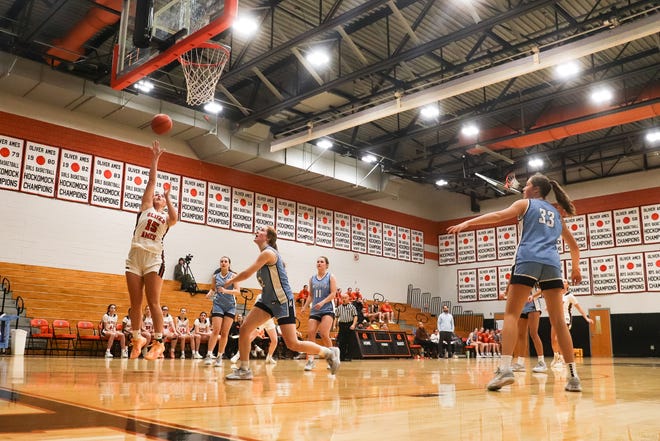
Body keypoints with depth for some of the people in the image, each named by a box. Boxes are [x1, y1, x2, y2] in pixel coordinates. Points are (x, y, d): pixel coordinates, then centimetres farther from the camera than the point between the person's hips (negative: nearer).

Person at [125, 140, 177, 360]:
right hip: (135, 256, 3)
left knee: (153, 302, -7)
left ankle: (159, 342, -3)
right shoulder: (146, 207, 14)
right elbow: (152, 181, 8)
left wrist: (168, 197, -6)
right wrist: (155, 158, 4)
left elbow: (175, 218, -16)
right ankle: (137, 339, 19)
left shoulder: (166, 217, 10)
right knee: (135, 304, 5)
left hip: (154, 259, -3)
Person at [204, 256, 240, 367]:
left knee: (225, 333, 1)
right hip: (218, 305, 0)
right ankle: (209, 355, -12)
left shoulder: (233, 275, -1)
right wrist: (210, 293, -4)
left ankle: (219, 357, 9)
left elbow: (238, 291, -9)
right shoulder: (215, 276, 6)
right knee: (216, 330, -13)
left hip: (230, 306, 0)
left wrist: (226, 291, -25)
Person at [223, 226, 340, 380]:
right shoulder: (264, 253, 11)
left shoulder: (268, 253, -17)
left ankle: (329, 352, 9)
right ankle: (244, 370, 8)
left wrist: (230, 281, -1)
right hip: (268, 299, 9)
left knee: (292, 344, -9)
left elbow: (246, 274, -17)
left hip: (283, 301, -9)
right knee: (244, 328, -2)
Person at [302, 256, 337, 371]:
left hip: (327, 309, -5)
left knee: (324, 334, -15)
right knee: (310, 333, -8)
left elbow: (333, 294, -8)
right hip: (314, 310, 5)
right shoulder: (312, 279, 14)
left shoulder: (331, 277, 1)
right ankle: (310, 360, -6)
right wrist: (305, 306, 8)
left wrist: (322, 302, -20)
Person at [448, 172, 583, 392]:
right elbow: (574, 245, 32)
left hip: (528, 260, -4)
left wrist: (467, 223, -4)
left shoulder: (526, 204, 15)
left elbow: (498, 215, -2)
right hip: (552, 264, 4)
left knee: (511, 313, -5)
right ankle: (573, 375, 3)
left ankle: (505, 368, -21)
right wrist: (576, 268, 45)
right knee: (558, 320, 7)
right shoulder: (556, 213, 28)